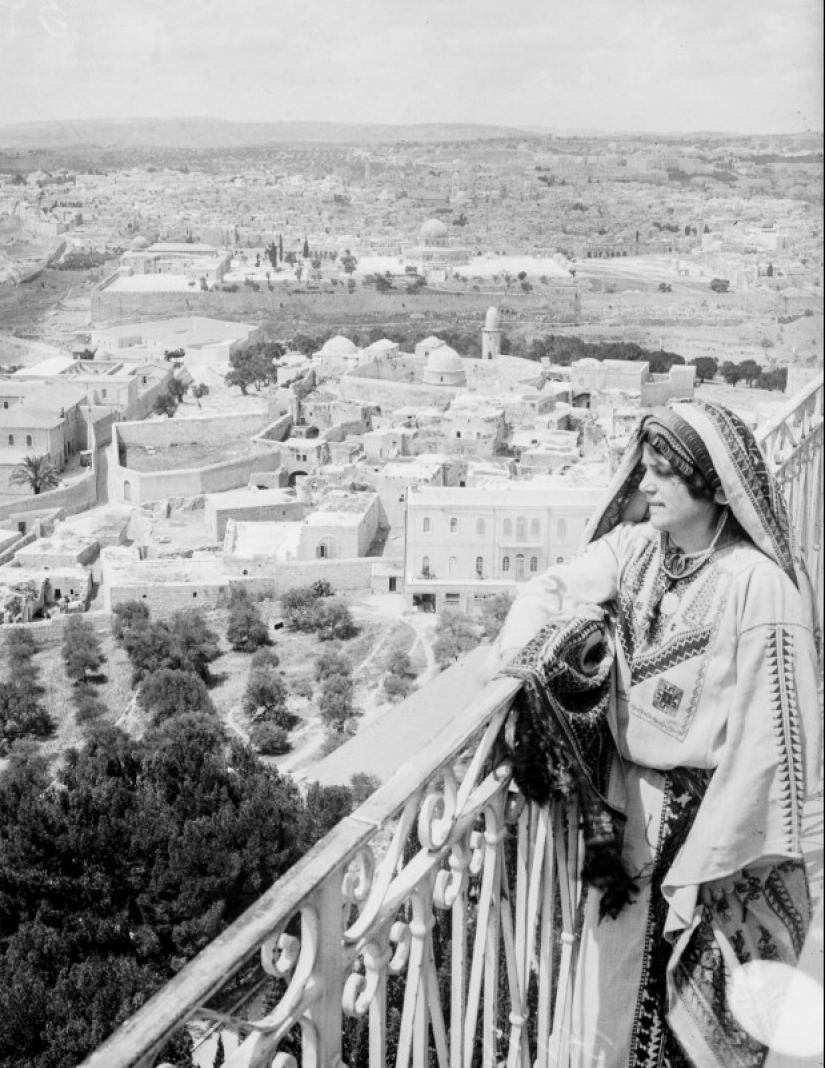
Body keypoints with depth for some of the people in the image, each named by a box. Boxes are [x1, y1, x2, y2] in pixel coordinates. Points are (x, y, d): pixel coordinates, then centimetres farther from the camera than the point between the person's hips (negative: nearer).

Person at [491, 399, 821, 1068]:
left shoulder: (760, 585, -20)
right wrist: (521, 646, -8)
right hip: (635, 806, 5)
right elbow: (553, 588, 14)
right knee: (616, 996, 16)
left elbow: (767, 737, -20)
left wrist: (699, 866, -17)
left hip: (712, 811, -5)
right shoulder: (636, 547, -2)